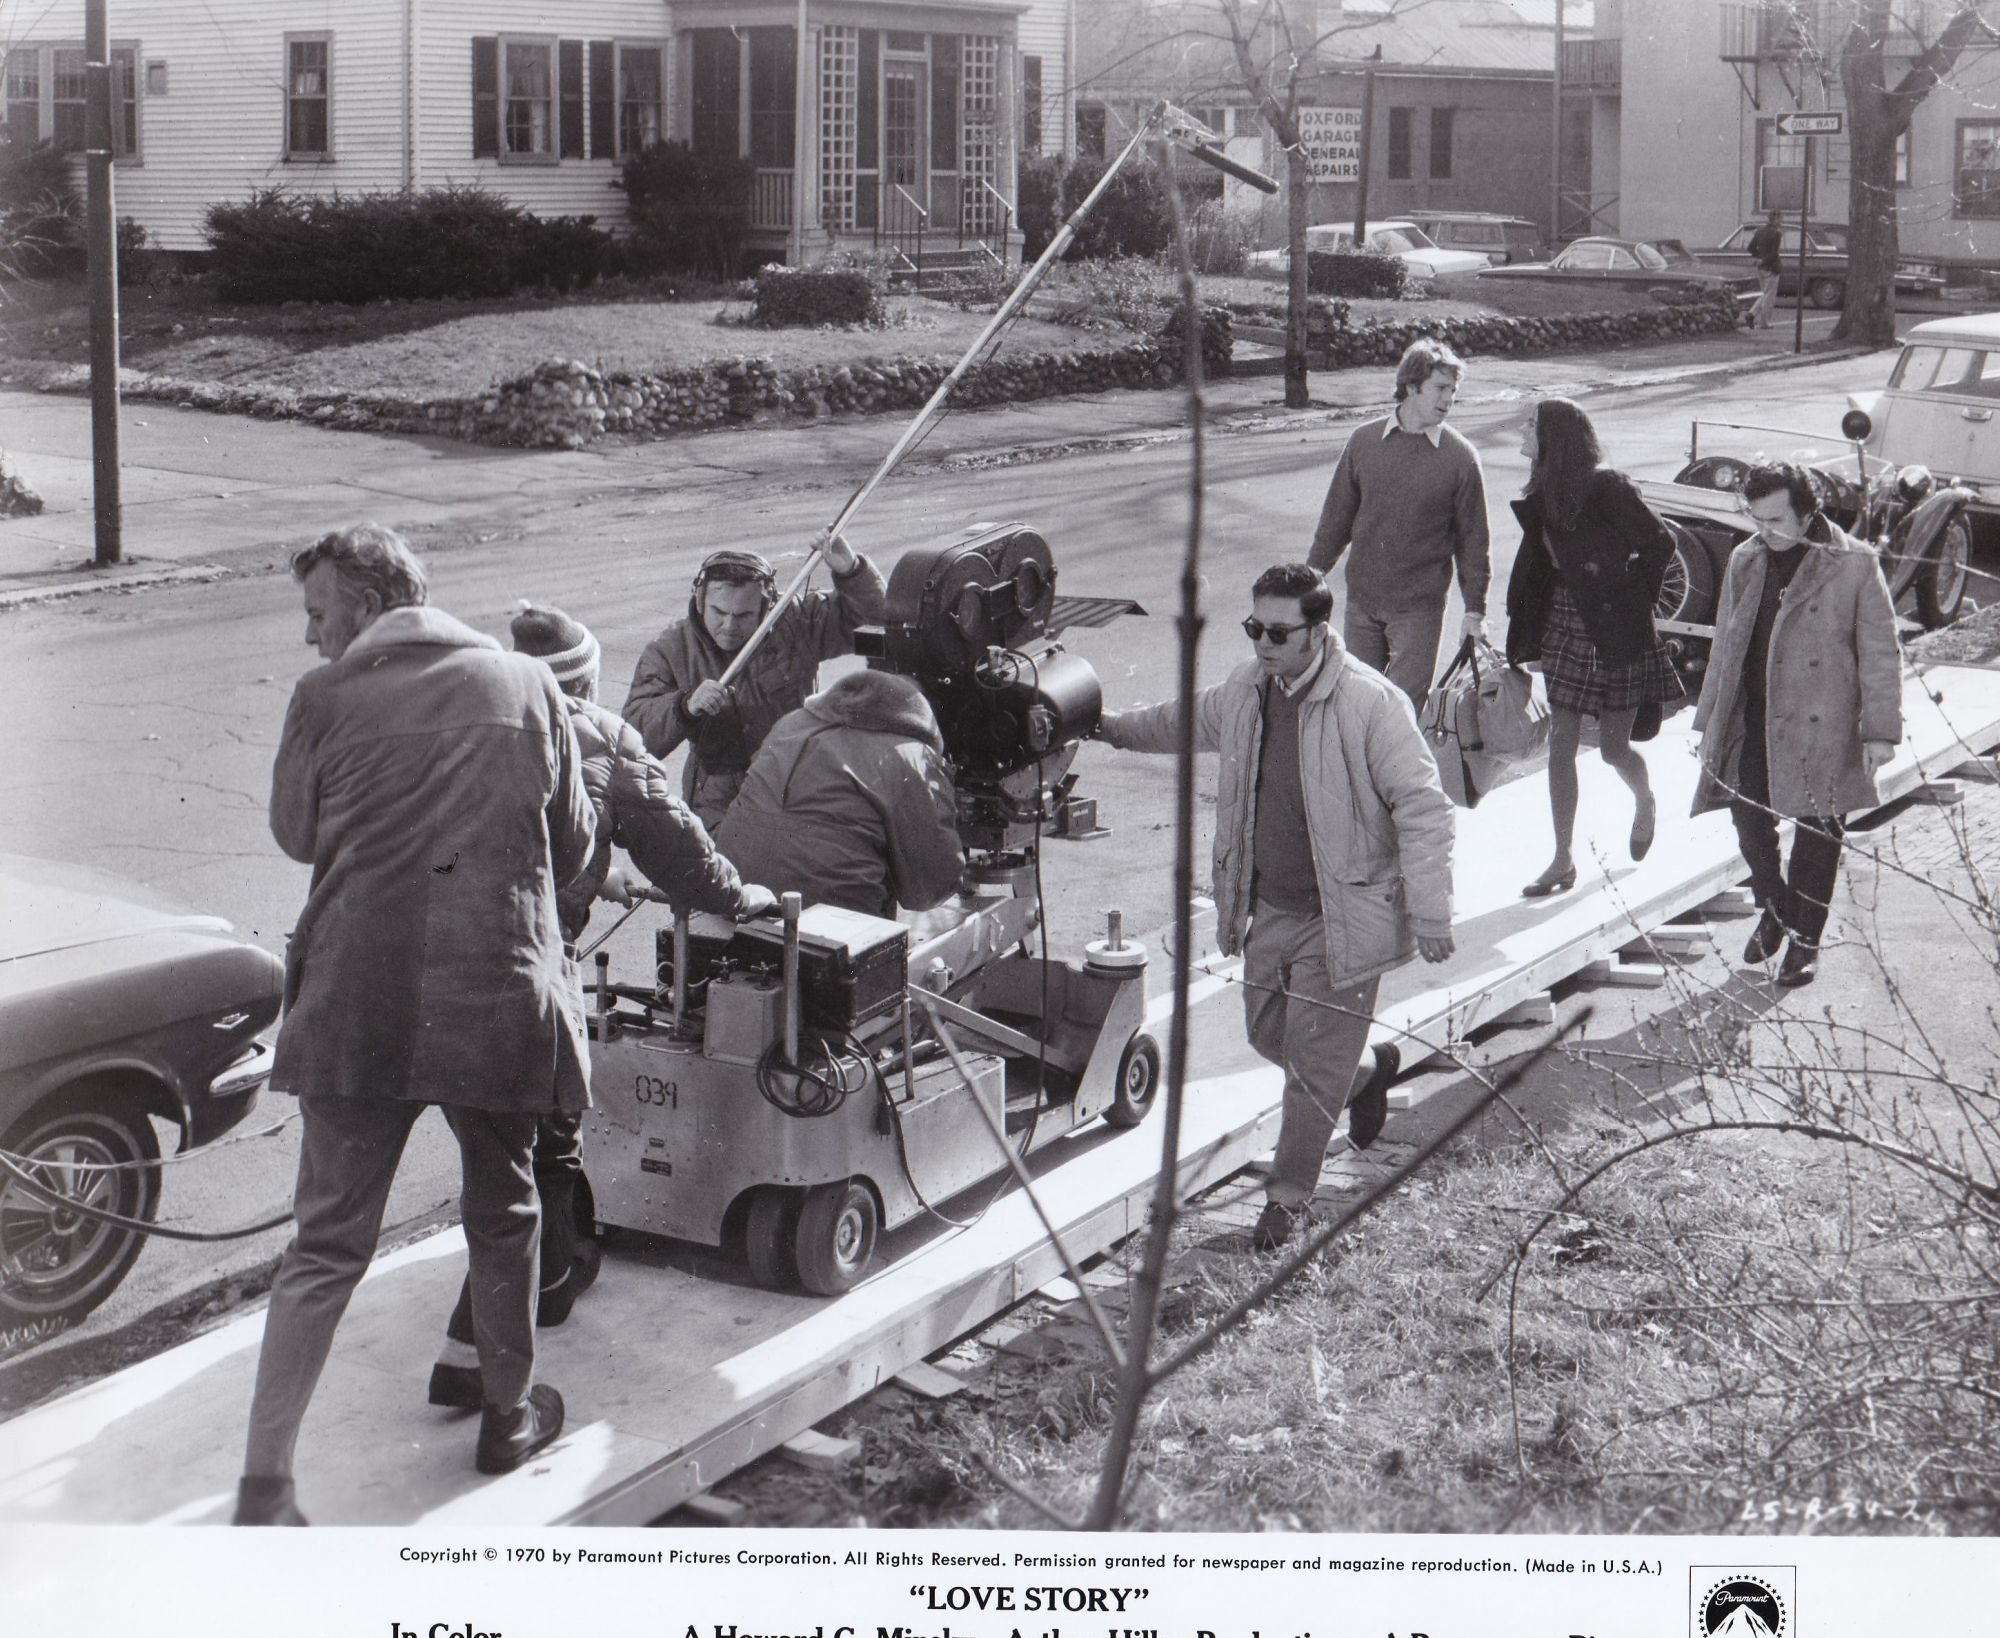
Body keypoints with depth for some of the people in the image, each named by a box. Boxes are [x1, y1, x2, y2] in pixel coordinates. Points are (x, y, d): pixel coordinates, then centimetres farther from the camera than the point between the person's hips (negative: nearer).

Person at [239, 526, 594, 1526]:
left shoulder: (326, 699, -1)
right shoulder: (524, 684, 5)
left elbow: (294, 832, 12)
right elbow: (573, 843, 12)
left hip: (357, 997, -1)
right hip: (501, 991, 1)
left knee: (327, 1242, 4)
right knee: (502, 1211, 21)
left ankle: (265, 1483, 1)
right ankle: (510, 1414, 36)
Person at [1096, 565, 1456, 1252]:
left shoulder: (1370, 703, -21)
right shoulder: (1246, 690, 1)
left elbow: (1422, 807, -18)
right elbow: (1186, 721, 25)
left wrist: (1429, 912, -21)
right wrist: (1114, 728, 35)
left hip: (1340, 917, -7)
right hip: (1269, 908, 7)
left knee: (1314, 1065, 1)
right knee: (1268, 1033, 20)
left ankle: (1288, 1197, 19)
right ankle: (1369, 1067, 47)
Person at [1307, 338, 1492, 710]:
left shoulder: (1460, 458, -6)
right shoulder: (1365, 440, 1)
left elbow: (1472, 540, 0)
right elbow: (1336, 518, 10)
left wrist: (1475, 610, -1)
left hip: (1419, 609, -3)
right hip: (1361, 600, 3)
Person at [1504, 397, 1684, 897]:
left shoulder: (1605, 487, -17)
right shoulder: (1544, 491, 5)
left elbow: (1659, 543, -13)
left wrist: (1632, 596, -6)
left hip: (1614, 633, -6)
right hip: (1563, 626, 6)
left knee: (1613, 749, 5)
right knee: (1561, 743, 3)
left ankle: (1645, 804, 40)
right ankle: (1563, 861, 9)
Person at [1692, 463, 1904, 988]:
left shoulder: (1854, 564, -8)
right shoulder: (1744, 561, 6)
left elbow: (1881, 653, -6)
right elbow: (1725, 646, 14)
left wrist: (1880, 729, -10)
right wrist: (1709, 720, 14)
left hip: (1821, 730, -4)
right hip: (1752, 725, 4)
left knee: (1816, 837, 5)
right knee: (1750, 821, 9)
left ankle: (1804, 939, 21)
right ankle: (1774, 911, 35)